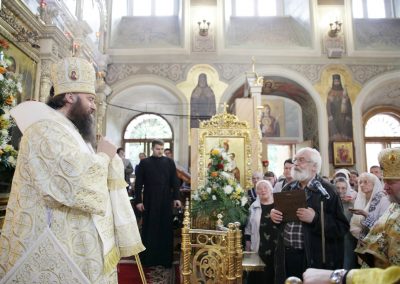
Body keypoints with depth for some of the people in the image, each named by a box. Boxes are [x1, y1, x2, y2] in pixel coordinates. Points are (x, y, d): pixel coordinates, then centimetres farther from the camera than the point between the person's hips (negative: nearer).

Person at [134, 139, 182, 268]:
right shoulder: (144, 162, 1)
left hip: (166, 201, 1)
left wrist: (176, 197, -2)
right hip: (149, 201, -1)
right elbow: (138, 183, 0)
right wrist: (138, 200, -5)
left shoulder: (169, 162, 4)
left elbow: (175, 181, 5)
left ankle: (166, 258, 18)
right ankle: (148, 258, 21)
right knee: (149, 230, 8)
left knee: (166, 229, 7)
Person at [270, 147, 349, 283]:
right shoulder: (287, 188, 9)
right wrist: (273, 214, -1)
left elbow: (342, 228, -12)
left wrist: (315, 219, -24)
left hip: (315, 259, -5)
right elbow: (278, 216, 21)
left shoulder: (327, 191, -8)